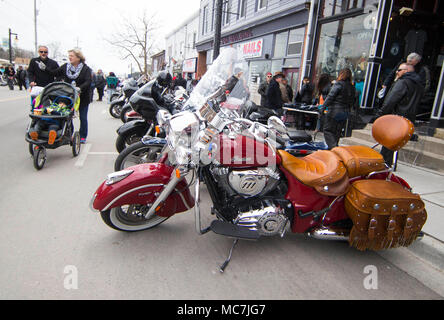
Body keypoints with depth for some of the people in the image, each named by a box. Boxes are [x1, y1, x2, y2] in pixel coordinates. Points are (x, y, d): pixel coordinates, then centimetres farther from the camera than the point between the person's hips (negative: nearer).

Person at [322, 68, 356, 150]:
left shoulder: (339, 84, -9)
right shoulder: (352, 88, 10)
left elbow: (330, 97, -15)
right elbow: (352, 103, 14)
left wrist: (323, 106, -13)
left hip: (334, 111, -7)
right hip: (345, 113, 7)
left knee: (327, 130, -1)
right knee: (337, 132, 16)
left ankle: (333, 147, -17)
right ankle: (335, 147, 23)